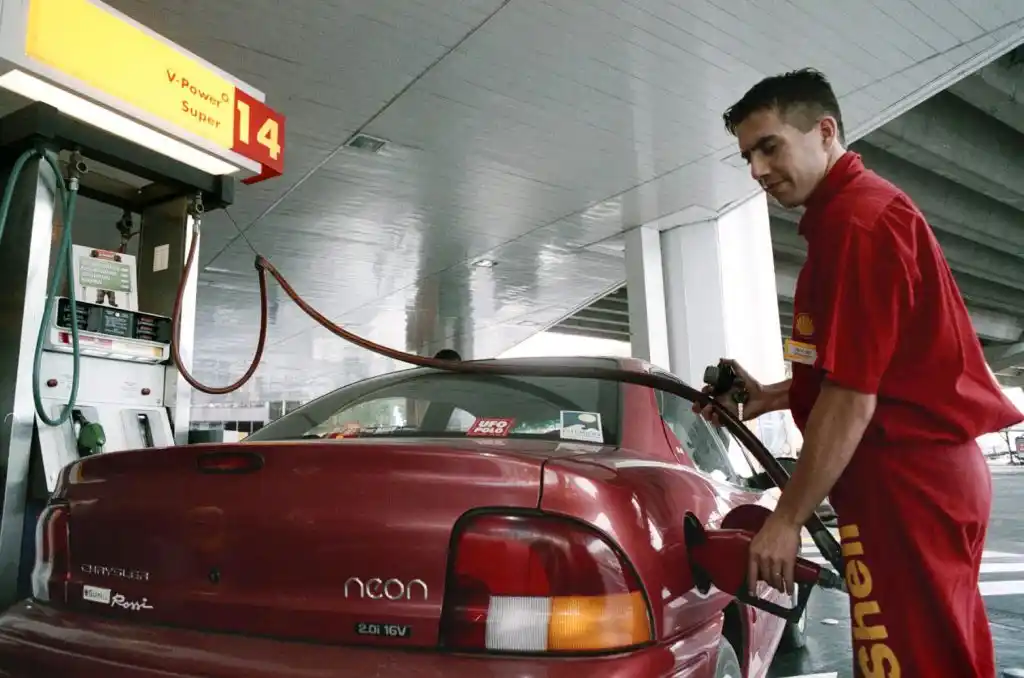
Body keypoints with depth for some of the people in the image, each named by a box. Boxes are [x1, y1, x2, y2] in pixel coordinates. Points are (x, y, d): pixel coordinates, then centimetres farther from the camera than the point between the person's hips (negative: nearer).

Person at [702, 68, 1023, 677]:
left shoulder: (854, 220, -16)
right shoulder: (862, 208, 17)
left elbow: (852, 399, -20)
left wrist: (787, 519, -14)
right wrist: (771, 398, 14)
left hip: (904, 480, -11)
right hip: (933, 470, 11)